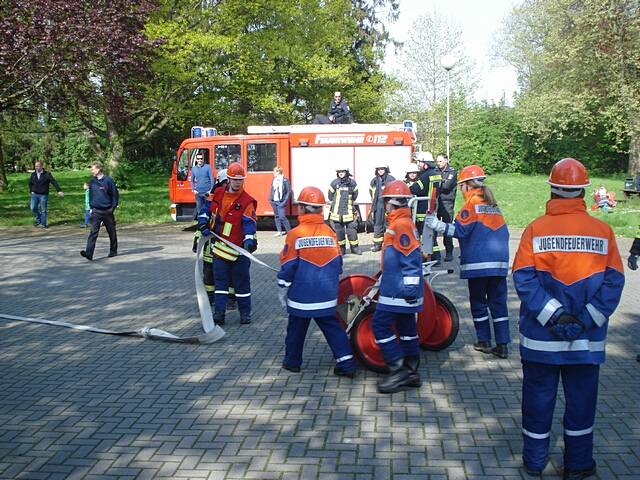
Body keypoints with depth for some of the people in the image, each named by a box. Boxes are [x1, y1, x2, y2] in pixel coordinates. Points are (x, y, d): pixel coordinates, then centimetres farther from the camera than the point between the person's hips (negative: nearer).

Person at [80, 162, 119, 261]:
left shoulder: (108, 180, -7)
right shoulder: (92, 182, 6)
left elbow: (115, 195, -3)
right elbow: (91, 195, 16)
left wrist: (113, 208, -6)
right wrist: (91, 207, 9)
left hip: (107, 211, -2)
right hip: (96, 211, 3)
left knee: (112, 232, 10)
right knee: (93, 232, -11)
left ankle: (113, 251, 26)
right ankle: (89, 253, -20)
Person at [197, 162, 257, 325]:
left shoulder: (247, 201, -10)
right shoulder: (217, 194, 4)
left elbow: (249, 223, -19)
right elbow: (205, 209, 15)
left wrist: (249, 240, -34)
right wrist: (203, 225, 0)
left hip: (237, 249, -3)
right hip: (219, 247, 4)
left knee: (241, 281, 6)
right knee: (220, 280, 6)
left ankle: (245, 312, 19)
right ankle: (219, 312, 10)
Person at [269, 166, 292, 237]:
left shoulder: (285, 180, -7)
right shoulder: (274, 180, 10)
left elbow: (289, 191, -7)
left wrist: (285, 201, -13)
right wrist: (270, 199, 8)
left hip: (281, 202, -6)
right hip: (274, 202, 6)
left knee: (282, 217, -10)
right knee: (277, 216, 9)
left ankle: (289, 230, 1)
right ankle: (279, 231, 16)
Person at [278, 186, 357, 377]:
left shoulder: (295, 234, -11)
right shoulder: (330, 232, 0)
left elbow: (288, 266, -8)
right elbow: (337, 262, 8)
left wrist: (283, 289, 4)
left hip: (301, 295, -3)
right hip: (327, 295, 3)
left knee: (296, 328, 14)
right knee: (332, 327, 10)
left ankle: (292, 361, 26)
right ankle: (346, 363, 4)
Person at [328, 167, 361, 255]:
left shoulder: (352, 183, 0)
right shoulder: (334, 183, -3)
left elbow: (355, 195, 15)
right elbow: (330, 197, 10)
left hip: (349, 211, 0)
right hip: (337, 212, 0)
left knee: (352, 229, 0)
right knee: (338, 231, 3)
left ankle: (354, 247, 9)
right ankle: (341, 248, 13)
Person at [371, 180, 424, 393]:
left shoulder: (401, 225, -17)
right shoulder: (402, 223, 14)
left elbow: (411, 259, -22)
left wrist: (410, 288, -22)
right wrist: (383, 279, 28)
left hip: (398, 291, -10)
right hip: (402, 290, 10)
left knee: (380, 325, -7)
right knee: (406, 328, 13)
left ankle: (400, 370, -6)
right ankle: (411, 372, 21)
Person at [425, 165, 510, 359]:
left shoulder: (472, 204, -6)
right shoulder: (494, 205, 15)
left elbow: (460, 230, -15)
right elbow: (503, 232, 17)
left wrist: (438, 224, -11)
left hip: (478, 263, -6)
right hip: (500, 262, 6)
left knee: (478, 302, 8)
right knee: (498, 302, 7)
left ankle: (483, 341, 14)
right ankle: (502, 344, 6)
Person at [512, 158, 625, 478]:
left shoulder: (535, 229, -9)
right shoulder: (603, 231, -5)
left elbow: (523, 278, -15)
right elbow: (614, 281, -8)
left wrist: (553, 313, -14)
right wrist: (588, 319, -9)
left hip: (541, 336, -1)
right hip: (587, 339, 1)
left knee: (539, 395, 13)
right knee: (581, 400, 15)